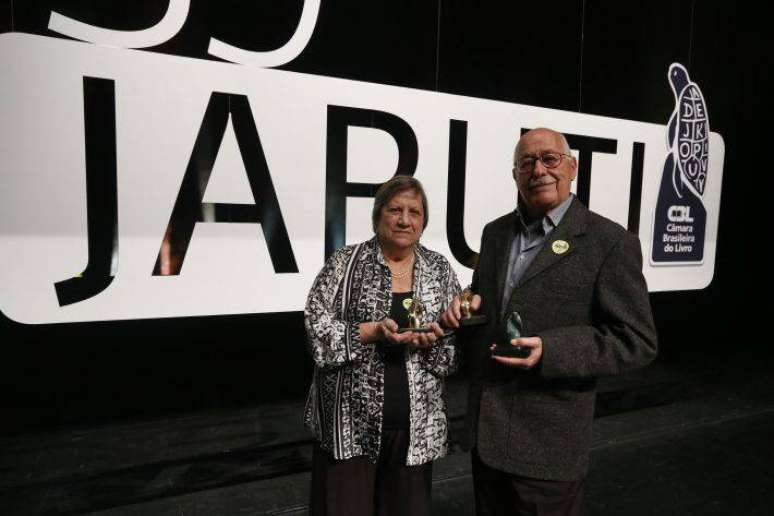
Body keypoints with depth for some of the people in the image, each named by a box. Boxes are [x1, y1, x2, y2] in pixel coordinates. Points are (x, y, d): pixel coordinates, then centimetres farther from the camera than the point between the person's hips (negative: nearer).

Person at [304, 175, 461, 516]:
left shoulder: (440, 269, 5)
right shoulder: (345, 262, -5)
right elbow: (317, 325, -9)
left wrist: (434, 340, -13)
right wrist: (373, 331, -21)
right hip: (351, 421, -2)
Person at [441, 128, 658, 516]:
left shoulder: (610, 242, -11)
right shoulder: (495, 232, 6)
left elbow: (636, 341, -12)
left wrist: (549, 351, -24)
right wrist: (466, 304, -5)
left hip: (547, 441, -5)